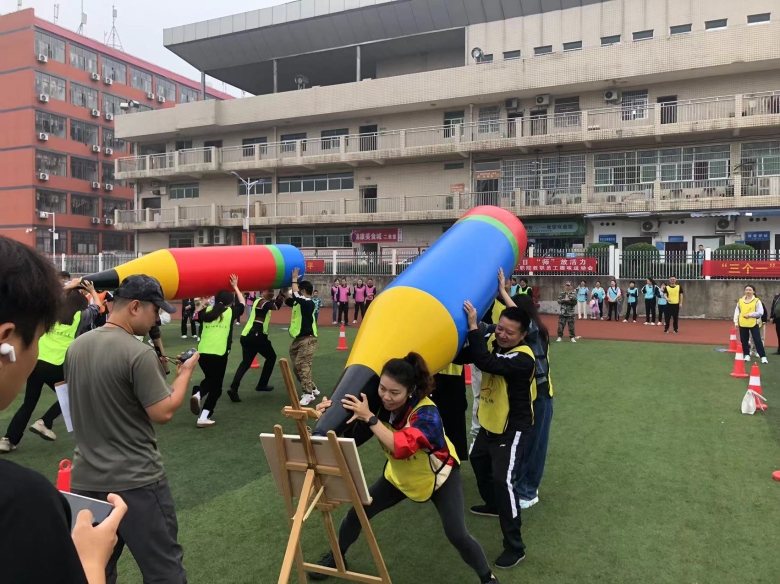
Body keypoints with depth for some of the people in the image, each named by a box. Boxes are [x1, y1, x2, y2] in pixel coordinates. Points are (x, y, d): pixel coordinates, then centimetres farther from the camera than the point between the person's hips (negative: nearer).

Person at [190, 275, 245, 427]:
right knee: (216, 386, 9)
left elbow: (198, 313, 34)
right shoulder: (230, 312, 5)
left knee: (209, 379, 28)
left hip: (202, 352, 4)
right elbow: (242, 303, 25)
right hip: (219, 354, -4)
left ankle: (197, 394, -2)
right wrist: (235, 287, 34)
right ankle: (203, 418, 0)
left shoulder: (207, 311, 12)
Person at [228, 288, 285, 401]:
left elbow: (275, 304, 26)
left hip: (247, 336, 9)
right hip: (256, 336, -8)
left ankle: (233, 388, -12)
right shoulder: (263, 302, -10)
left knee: (246, 362, 5)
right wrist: (283, 294, -20)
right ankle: (262, 385, 15)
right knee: (271, 357, 12)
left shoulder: (259, 301, 20)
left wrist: (282, 294, 15)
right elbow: (276, 306, -27)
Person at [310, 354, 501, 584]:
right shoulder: (379, 403, -21)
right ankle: (336, 557, 32)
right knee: (358, 512, 4)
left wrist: (369, 417, -50)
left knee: (457, 534, -13)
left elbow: (401, 447, -50)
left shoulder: (426, 414, -37)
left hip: (439, 475, -5)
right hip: (400, 474, 5)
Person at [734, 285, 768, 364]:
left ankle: (763, 357, 0)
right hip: (743, 324, 4)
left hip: (754, 324, -4)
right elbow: (737, 311, 10)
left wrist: (749, 314, -14)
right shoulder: (740, 301, 7)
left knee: (757, 340, -5)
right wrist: (736, 322, 4)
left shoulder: (757, 301, -3)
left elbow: (760, 313, -8)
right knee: (744, 340, 9)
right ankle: (747, 355, 22)